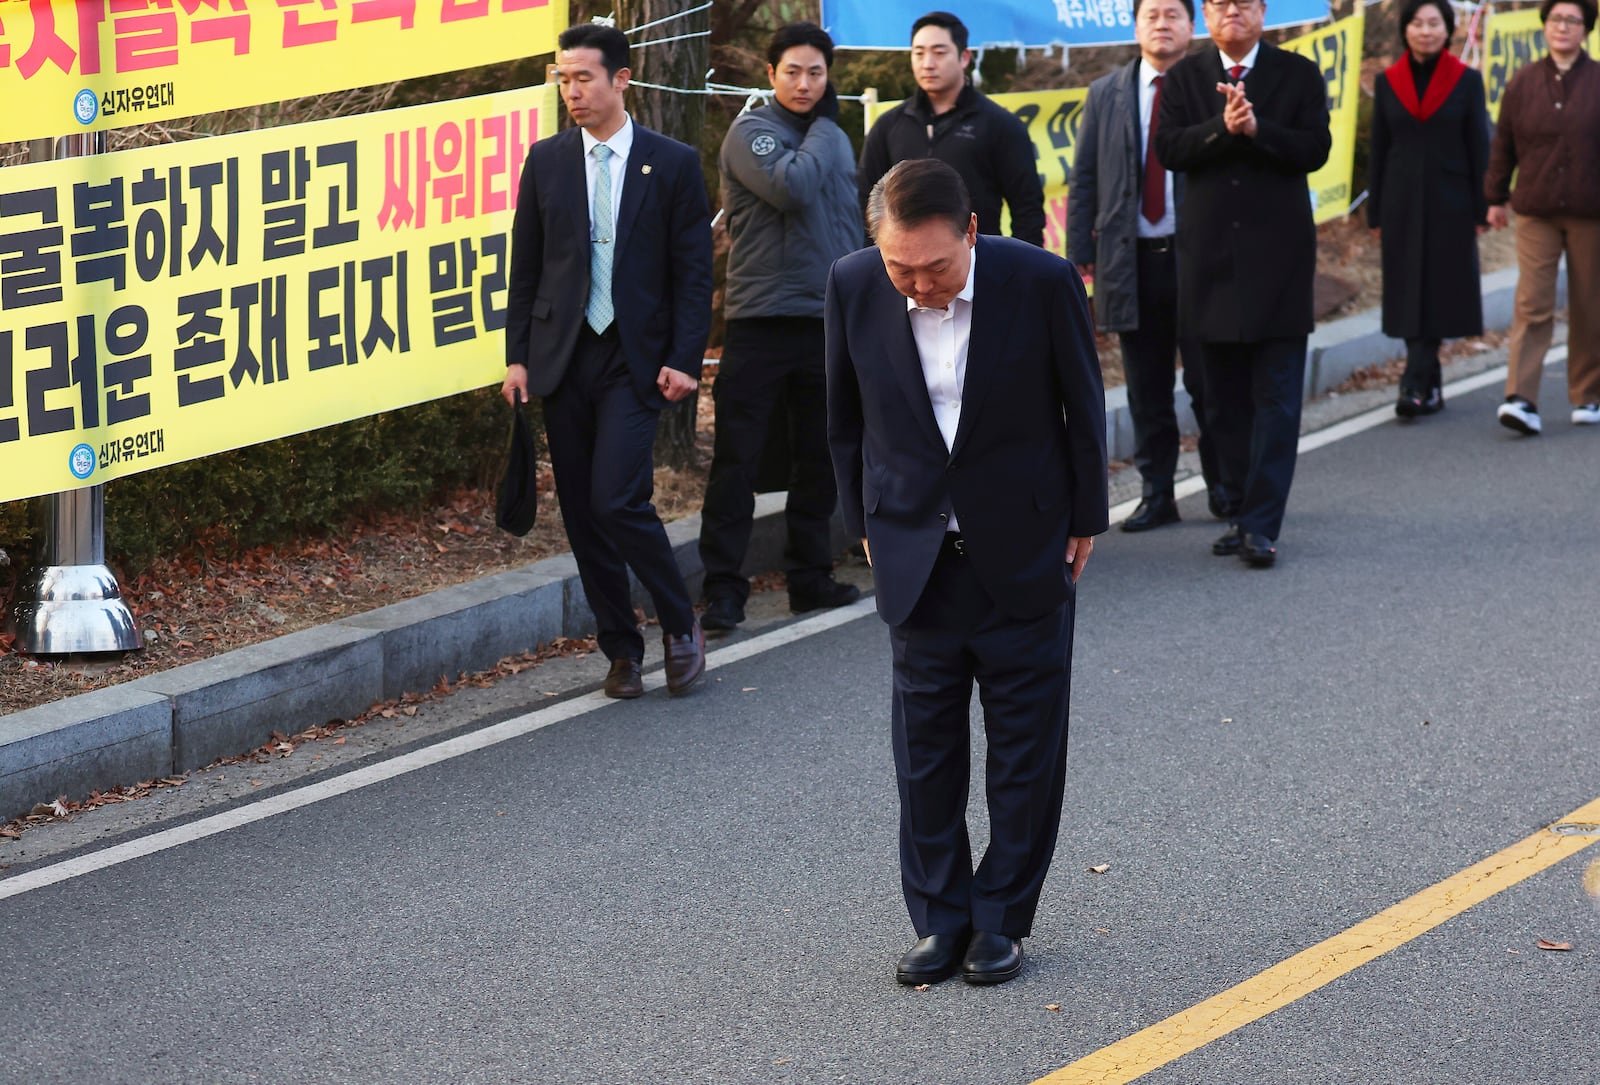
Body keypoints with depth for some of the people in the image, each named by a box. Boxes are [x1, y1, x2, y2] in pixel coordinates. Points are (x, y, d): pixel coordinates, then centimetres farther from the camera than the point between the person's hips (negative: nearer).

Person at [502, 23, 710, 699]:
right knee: (581, 512, 4)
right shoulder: (546, 161, 7)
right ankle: (621, 650, 16)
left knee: (616, 500, -16)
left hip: (636, 358, -4)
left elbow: (693, 271, -1)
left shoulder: (672, 164, -1)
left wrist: (684, 360, -9)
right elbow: (526, 264, 10)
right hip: (564, 358, 4)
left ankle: (680, 623, 5)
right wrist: (518, 354, 3)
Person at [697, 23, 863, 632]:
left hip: (828, 322, 6)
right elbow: (792, 186, -23)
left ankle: (811, 577, 19)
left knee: (818, 458, 11)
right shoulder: (752, 133, -5)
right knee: (738, 457, -5)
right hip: (761, 320, -6)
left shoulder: (834, 140, 15)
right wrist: (822, 127, -9)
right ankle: (723, 588, -4)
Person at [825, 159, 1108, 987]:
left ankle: (1001, 920, 18)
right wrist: (864, 522, 7)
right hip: (917, 554, 2)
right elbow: (846, 415, 4)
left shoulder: (1041, 282, -18)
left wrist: (1084, 519, 2)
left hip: (1024, 551, -2)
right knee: (926, 744, 7)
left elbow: (1083, 407, -4)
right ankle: (939, 919, 19)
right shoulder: (853, 286, -12)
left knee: (1026, 744, 6)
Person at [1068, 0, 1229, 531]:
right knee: (1146, 388, 7)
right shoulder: (1106, 95, 9)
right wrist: (1081, 254, 3)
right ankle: (1156, 493, 14)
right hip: (1131, 262, 3)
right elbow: (1084, 179, 10)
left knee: (1208, 381, 2)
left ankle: (1223, 487, 16)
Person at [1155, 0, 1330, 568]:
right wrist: (1223, 127, -20)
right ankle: (1246, 510, 18)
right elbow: (1169, 149, -5)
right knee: (1224, 398, 9)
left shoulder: (1299, 74, 3)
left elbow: (1314, 149, -8)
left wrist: (1257, 128, -21)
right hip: (1209, 254, 3)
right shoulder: (1184, 77, 8)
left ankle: (1261, 525, -8)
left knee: (1276, 397, -7)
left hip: (1278, 253, -3)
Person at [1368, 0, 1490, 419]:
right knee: (1409, 293, 2)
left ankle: (1415, 385, -12)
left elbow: (1479, 149, 2)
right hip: (1402, 201, 2)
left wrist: (1481, 211, -2)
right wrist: (1375, 214, 6)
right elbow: (1378, 150, 8)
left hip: (1449, 203, -2)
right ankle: (1430, 386, 12)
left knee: (1437, 292, -7)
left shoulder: (1466, 81, 1)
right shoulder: (1387, 82, 5)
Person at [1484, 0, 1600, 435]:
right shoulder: (1523, 83, 4)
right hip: (1536, 212, 0)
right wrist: (1495, 199, 9)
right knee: (1532, 305, -9)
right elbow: (1503, 144, 9)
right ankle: (1521, 399, -16)